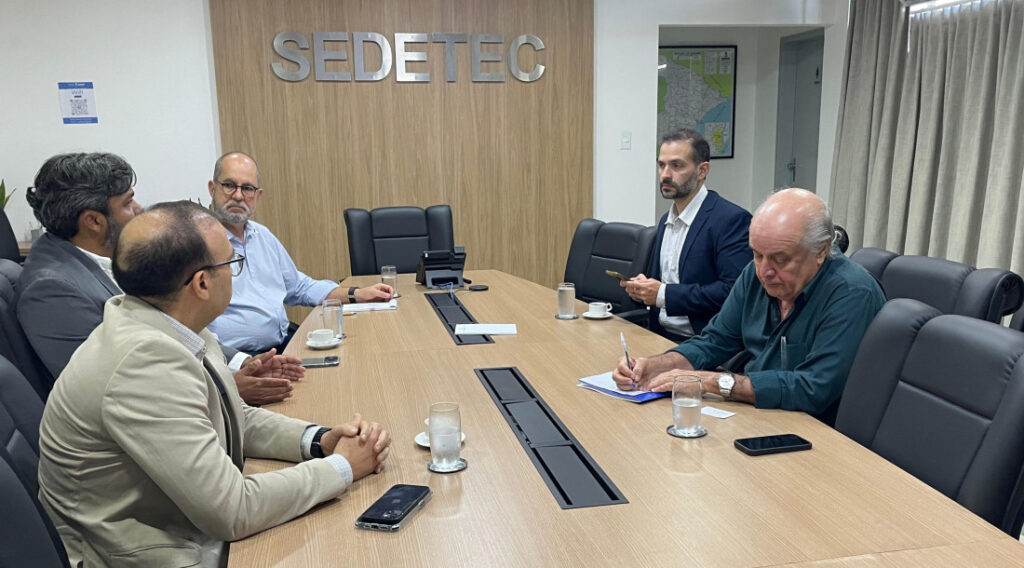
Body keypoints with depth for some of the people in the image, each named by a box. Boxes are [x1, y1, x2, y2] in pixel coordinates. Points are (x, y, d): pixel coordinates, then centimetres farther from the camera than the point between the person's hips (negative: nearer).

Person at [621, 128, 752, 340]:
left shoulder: (732, 219, -11)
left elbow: (734, 290, -20)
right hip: (660, 337, 7)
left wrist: (664, 294, -18)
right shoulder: (666, 220, 16)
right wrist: (643, 287, 1)